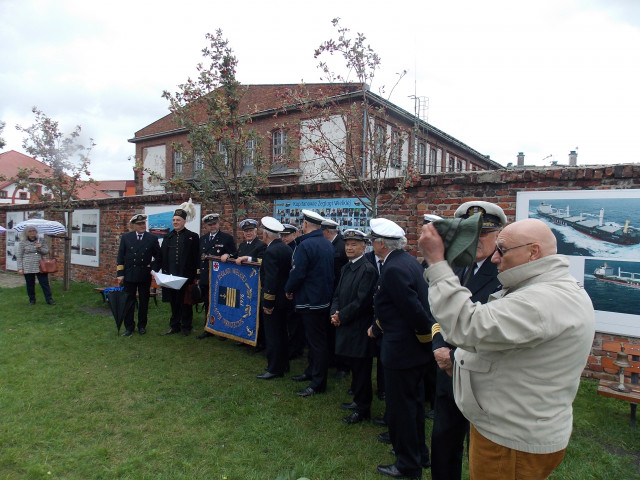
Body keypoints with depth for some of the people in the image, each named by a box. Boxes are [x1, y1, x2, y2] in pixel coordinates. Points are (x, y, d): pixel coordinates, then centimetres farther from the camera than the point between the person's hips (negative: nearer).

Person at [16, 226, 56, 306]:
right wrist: (20, 268, -3)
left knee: (45, 283, -1)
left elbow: (46, 251, 8)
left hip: (40, 266, 1)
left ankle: (49, 300, 3)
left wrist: (39, 248, -13)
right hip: (28, 267, -1)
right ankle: (32, 300, 21)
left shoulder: (40, 241, 8)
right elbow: (19, 256, 3)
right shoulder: (22, 243, 3)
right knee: (30, 285, 7)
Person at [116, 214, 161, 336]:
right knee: (129, 302, 5)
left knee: (144, 302, 9)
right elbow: (120, 257, 1)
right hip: (129, 275, 0)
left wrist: (154, 267, -4)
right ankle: (129, 327, 16)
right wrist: (120, 274, -4)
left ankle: (142, 326, 22)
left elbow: (158, 256, 9)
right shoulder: (126, 237, 1)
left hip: (145, 275, 0)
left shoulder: (152, 238, 1)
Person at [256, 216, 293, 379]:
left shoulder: (271, 251, -20)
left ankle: (274, 369, 10)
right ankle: (283, 364, 30)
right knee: (282, 332, 19)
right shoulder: (287, 248, 8)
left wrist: (267, 303, -20)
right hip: (286, 297, 9)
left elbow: (270, 279, -24)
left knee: (272, 335, 1)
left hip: (274, 299, -9)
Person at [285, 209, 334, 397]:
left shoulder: (305, 245, -19)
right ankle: (311, 372, 35)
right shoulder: (328, 244, 8)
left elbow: (297, 274, -21)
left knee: (316, 341, -2)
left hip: (310, 300, -9)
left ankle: (318, 384, 8)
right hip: (325, 297, 9)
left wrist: (288, 290, -4)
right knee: (317, 338, 20)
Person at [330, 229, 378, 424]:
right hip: (347, 327, 8)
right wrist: (334, 313, -3)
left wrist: (341, 316, -15)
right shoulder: (346, 268, 12)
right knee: (353, 365, 19)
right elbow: (338, 294, 15)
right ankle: (358, 399, 36)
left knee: (361, 368, 3)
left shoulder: (367, 269, -15)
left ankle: (362, 409, 16)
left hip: (360, 327, -8)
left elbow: (362, 301, -20)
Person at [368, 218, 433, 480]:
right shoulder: (409, 261, 6)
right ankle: (419, 454, 41)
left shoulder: (393, 269, -25)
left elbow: (414, 309, -27)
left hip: (402, 348, -10)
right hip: (415, 346, 10)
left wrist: (427, 336, -12)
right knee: (414, 403, 24)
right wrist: (379, 323, 12)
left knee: (400, 407, 7)